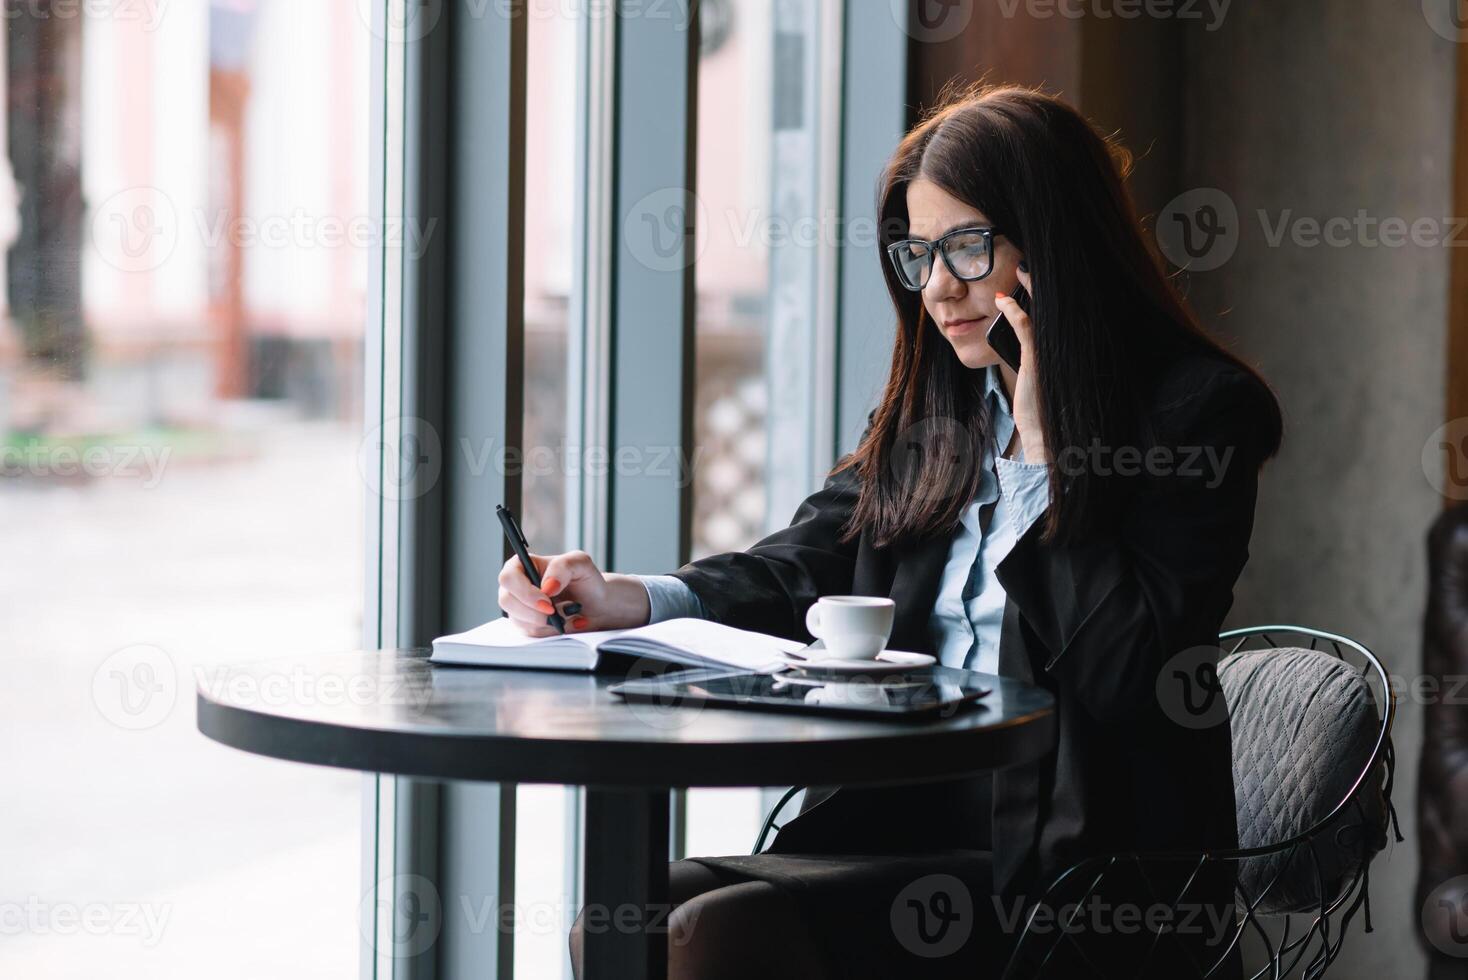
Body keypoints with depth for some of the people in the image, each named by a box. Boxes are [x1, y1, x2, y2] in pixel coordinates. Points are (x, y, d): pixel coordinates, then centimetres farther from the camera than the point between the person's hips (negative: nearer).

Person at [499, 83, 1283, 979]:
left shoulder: (1200, 407, -4)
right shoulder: (930, 402, 17)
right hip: (903, 821, 6)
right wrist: (623, 601, -9)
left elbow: (1134, 667, -13)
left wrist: (1043, 446, -11)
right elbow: (804, 570, 8)